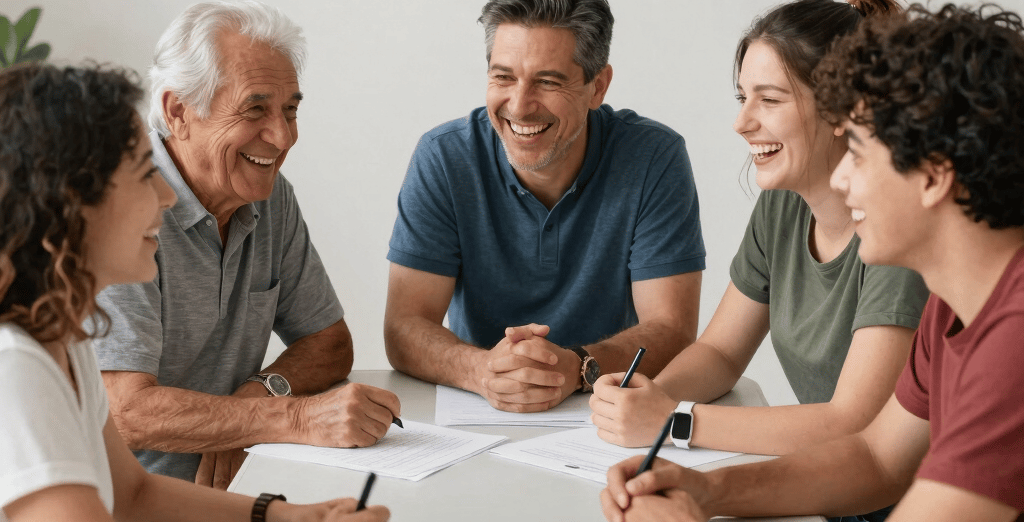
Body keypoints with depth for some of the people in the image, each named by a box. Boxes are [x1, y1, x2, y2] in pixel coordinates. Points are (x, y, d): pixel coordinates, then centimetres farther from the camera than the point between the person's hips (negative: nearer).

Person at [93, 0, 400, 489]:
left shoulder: (271, 196, 7)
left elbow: (329, 344, 13)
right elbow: (126, 412, -24)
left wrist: (258, 394, -9)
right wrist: (301, 417, -32)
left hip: (226, 482, 7)